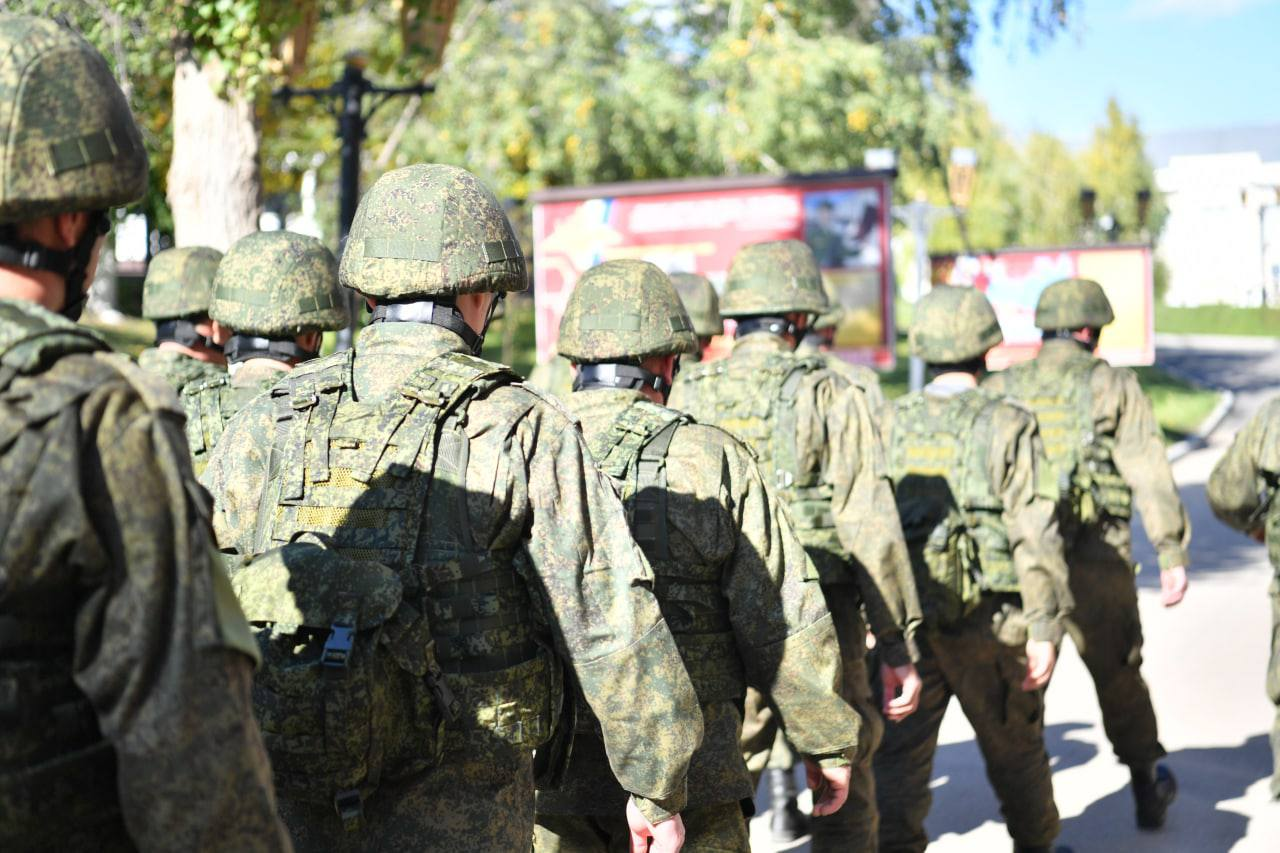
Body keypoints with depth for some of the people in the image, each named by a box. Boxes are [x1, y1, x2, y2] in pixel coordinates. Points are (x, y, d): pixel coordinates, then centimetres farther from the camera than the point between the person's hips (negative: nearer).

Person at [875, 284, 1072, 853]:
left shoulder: (890, 424, 2)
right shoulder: (1007, 425, -8)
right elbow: (1034, 532, -14)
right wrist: (1045, 628, -10)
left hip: (904, 618, 2)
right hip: (987, 621, -1)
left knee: (899, 754, 3)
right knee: (1014, 744, 19)